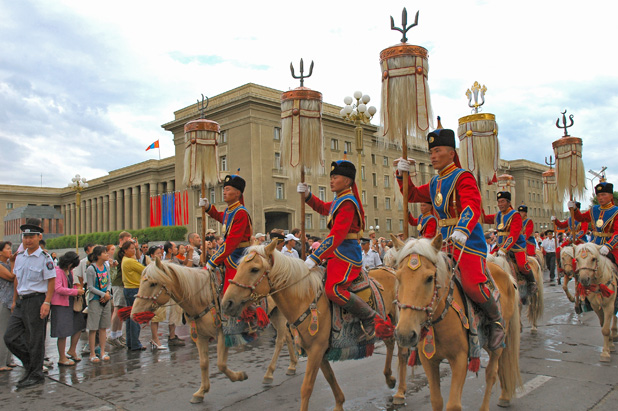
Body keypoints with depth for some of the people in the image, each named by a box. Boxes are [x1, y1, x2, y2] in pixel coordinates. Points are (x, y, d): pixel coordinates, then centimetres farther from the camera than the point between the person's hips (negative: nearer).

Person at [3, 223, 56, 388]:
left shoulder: (45, 258, -10)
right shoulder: (20, 257, 11)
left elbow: (51, 282, -11)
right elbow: (17, 279, 19)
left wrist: (47, 302, -17)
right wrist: (14, 300, 19)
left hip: (37, 301, -7)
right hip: (21, 302, 7)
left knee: (35, 340, 2)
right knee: (10, 337, 6)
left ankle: (36, 374, 17)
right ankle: (30, 364, 26)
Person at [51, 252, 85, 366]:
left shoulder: (70, 271, 13)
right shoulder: (57, 271, -14)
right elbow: (58, 289, -23)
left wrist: (77, 287, 6)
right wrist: (75, 291, -19)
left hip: (71, 302, 9)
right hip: (60, 304, -9)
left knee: (79, 324, 9)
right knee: (63, 332, -2)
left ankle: (72, 350, 26)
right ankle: (62, 358, 10)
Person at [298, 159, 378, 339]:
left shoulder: (347, 203, -17)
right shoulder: (339, 200, 14)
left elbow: (337, 235, -25)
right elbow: (322, 207, 33)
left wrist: (315, 257, -26)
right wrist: (307, 195, 16)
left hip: (346, 255, -11)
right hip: (337, 254, 11)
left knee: (333, 289, -24)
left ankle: (369, 317, -7)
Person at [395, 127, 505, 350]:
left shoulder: (463, 177, -9)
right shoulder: (434, 183, 15)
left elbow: (472, 207, -24)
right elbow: (412, 195, 24)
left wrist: (462, 230, -44)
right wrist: (402, 174, 7)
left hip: (468, 242, -7)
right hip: (444, 243, 8)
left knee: (472, 284, -21)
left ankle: (496, 319, 8)